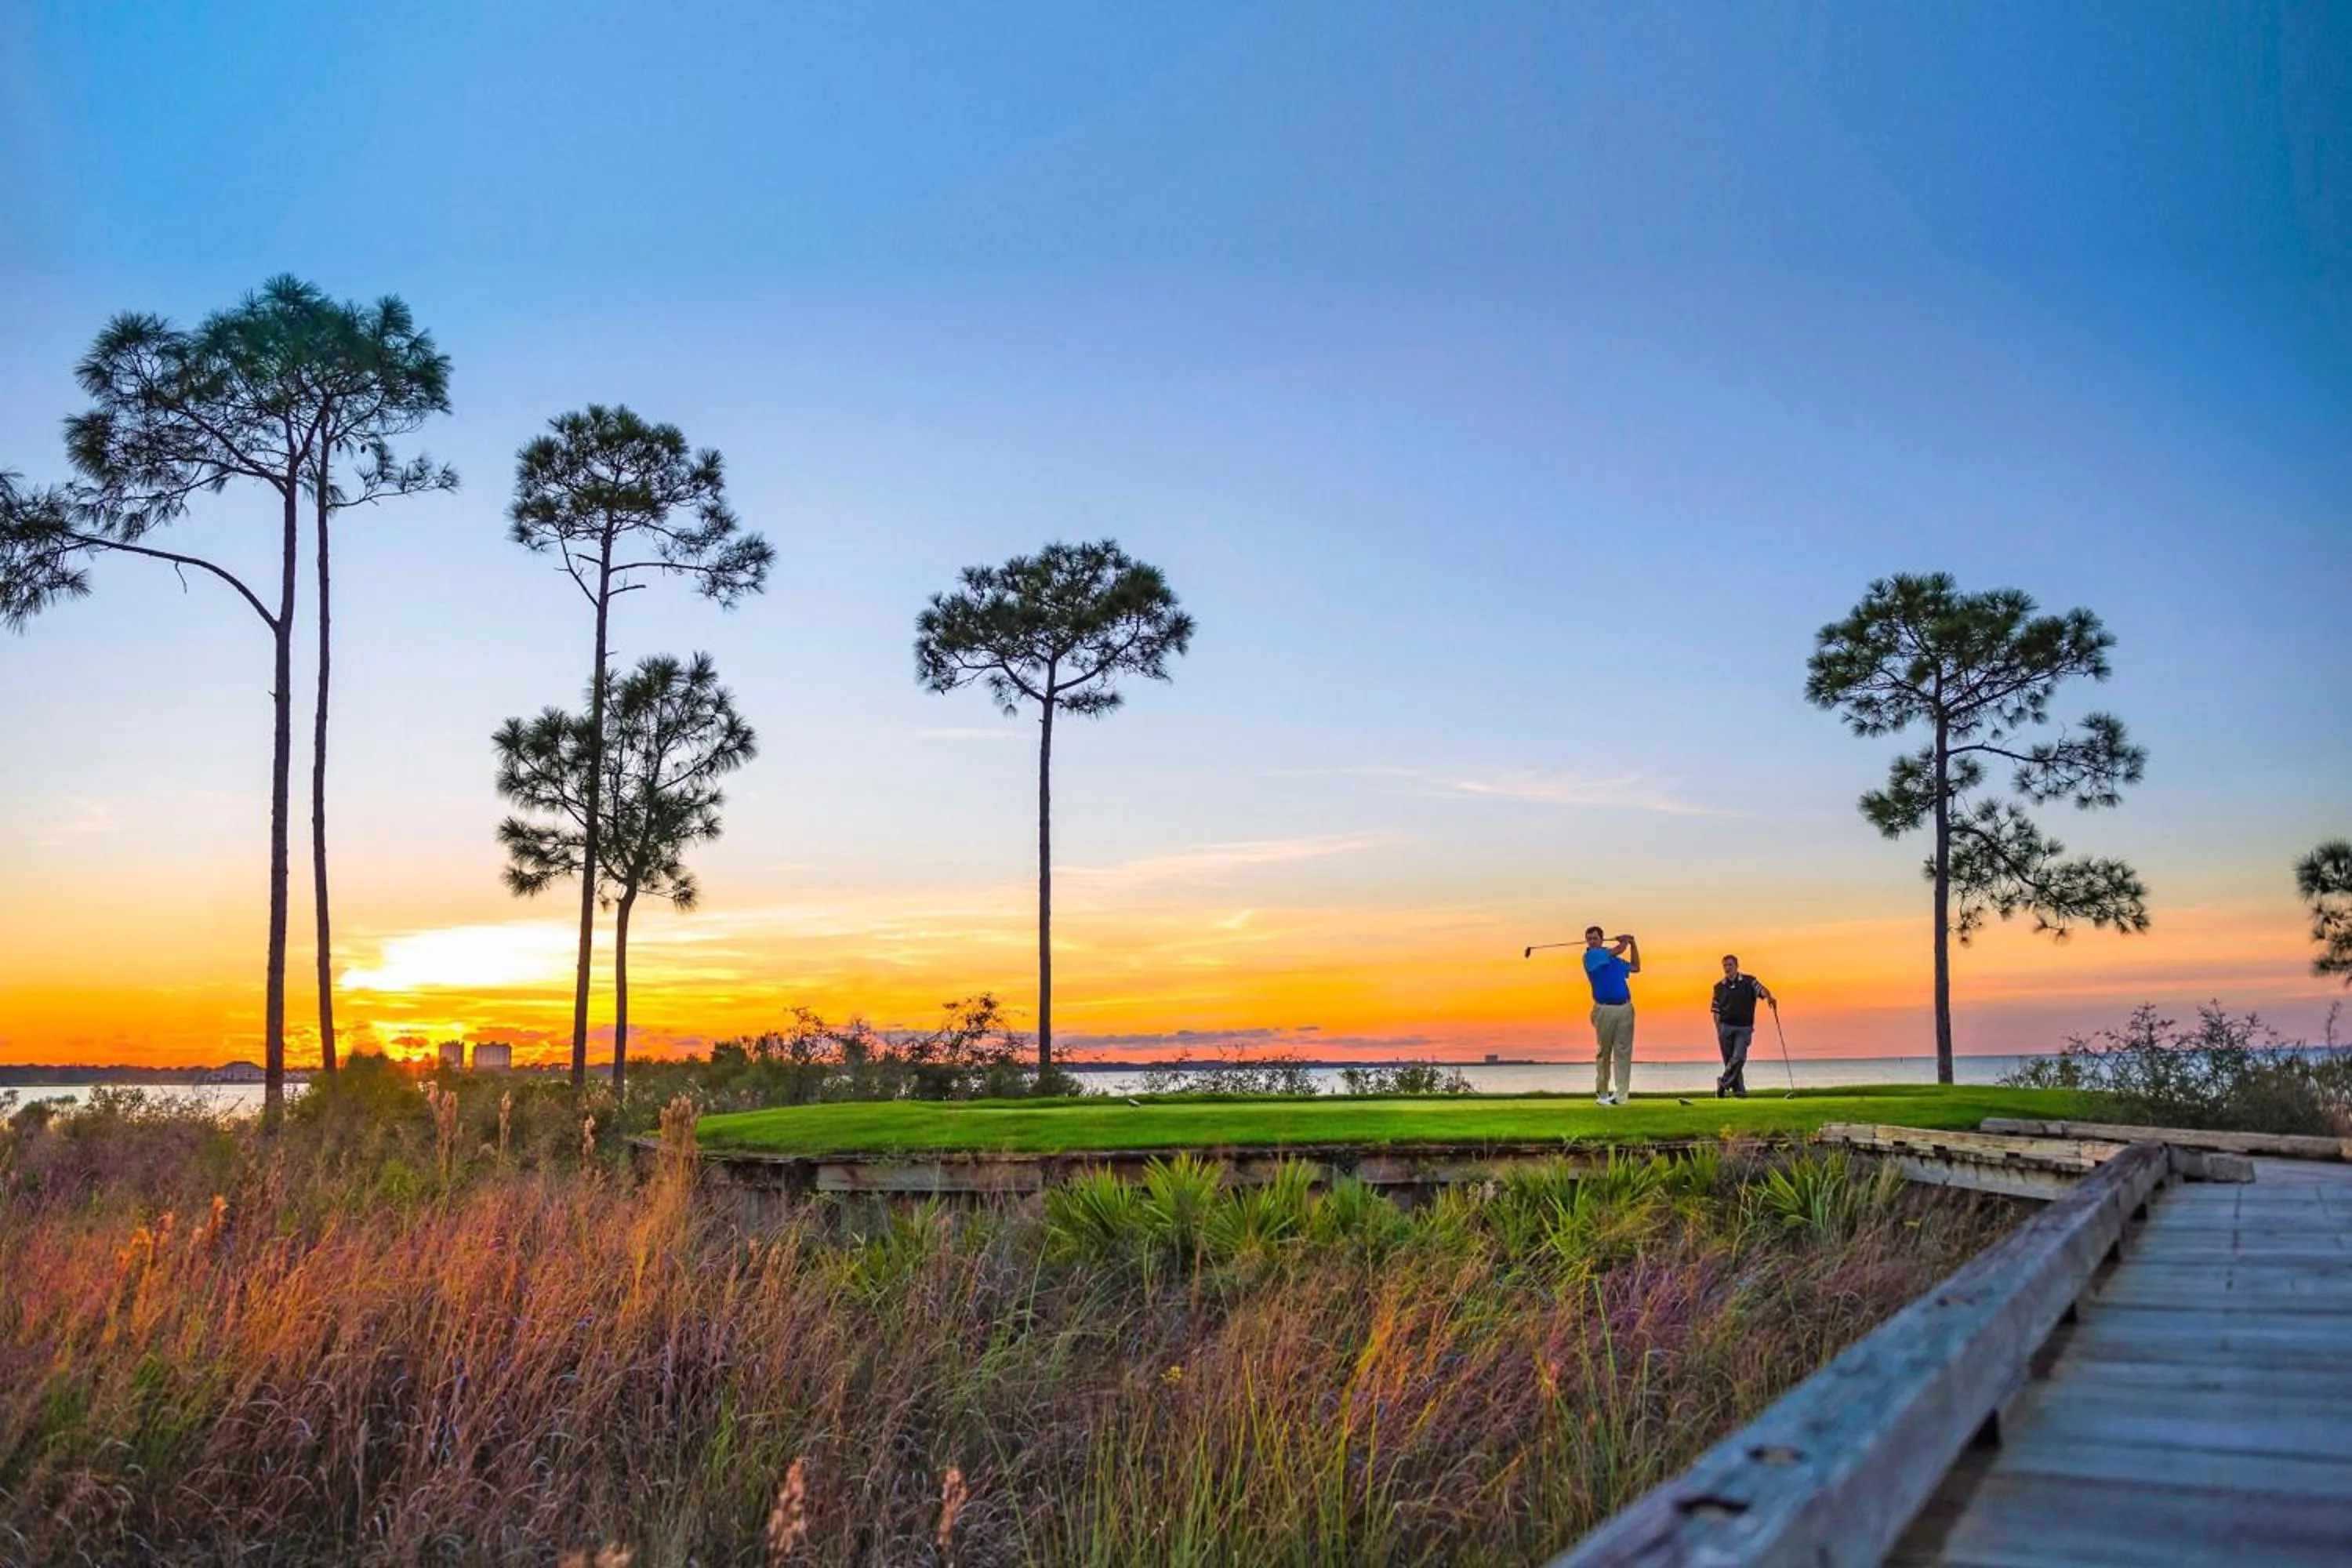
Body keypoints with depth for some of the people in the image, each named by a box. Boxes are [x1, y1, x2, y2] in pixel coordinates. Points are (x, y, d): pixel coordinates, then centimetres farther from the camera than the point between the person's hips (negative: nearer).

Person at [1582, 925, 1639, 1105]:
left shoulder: (1614, 959, 19)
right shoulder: (1590, 955, -2)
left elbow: (1636, 968, 31)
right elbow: (1617, 950, -10)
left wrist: (1633, 944, 24)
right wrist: (1625, 941, 10)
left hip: (1625, 1008, 4)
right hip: (1604, 1009, -4)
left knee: (1623, 1051, -3)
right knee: (1604, 1052, 3)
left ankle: (1621, 1094, -5)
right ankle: (1602, 1093, 15)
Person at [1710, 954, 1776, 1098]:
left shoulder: (1749, 982, 3)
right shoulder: (1719, 987, 9)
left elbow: (1761, 990, -16)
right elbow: (1716, 1010, 11)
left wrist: (1769, 997, -40)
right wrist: (1719, 1030, 1)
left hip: (1744, 1028, -2)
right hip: (1726, 1027, 2)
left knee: (1739, 1058, -16)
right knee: (1729, 1061, 2)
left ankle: (1724, 1082, 0)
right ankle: (1739, 1090, 12)